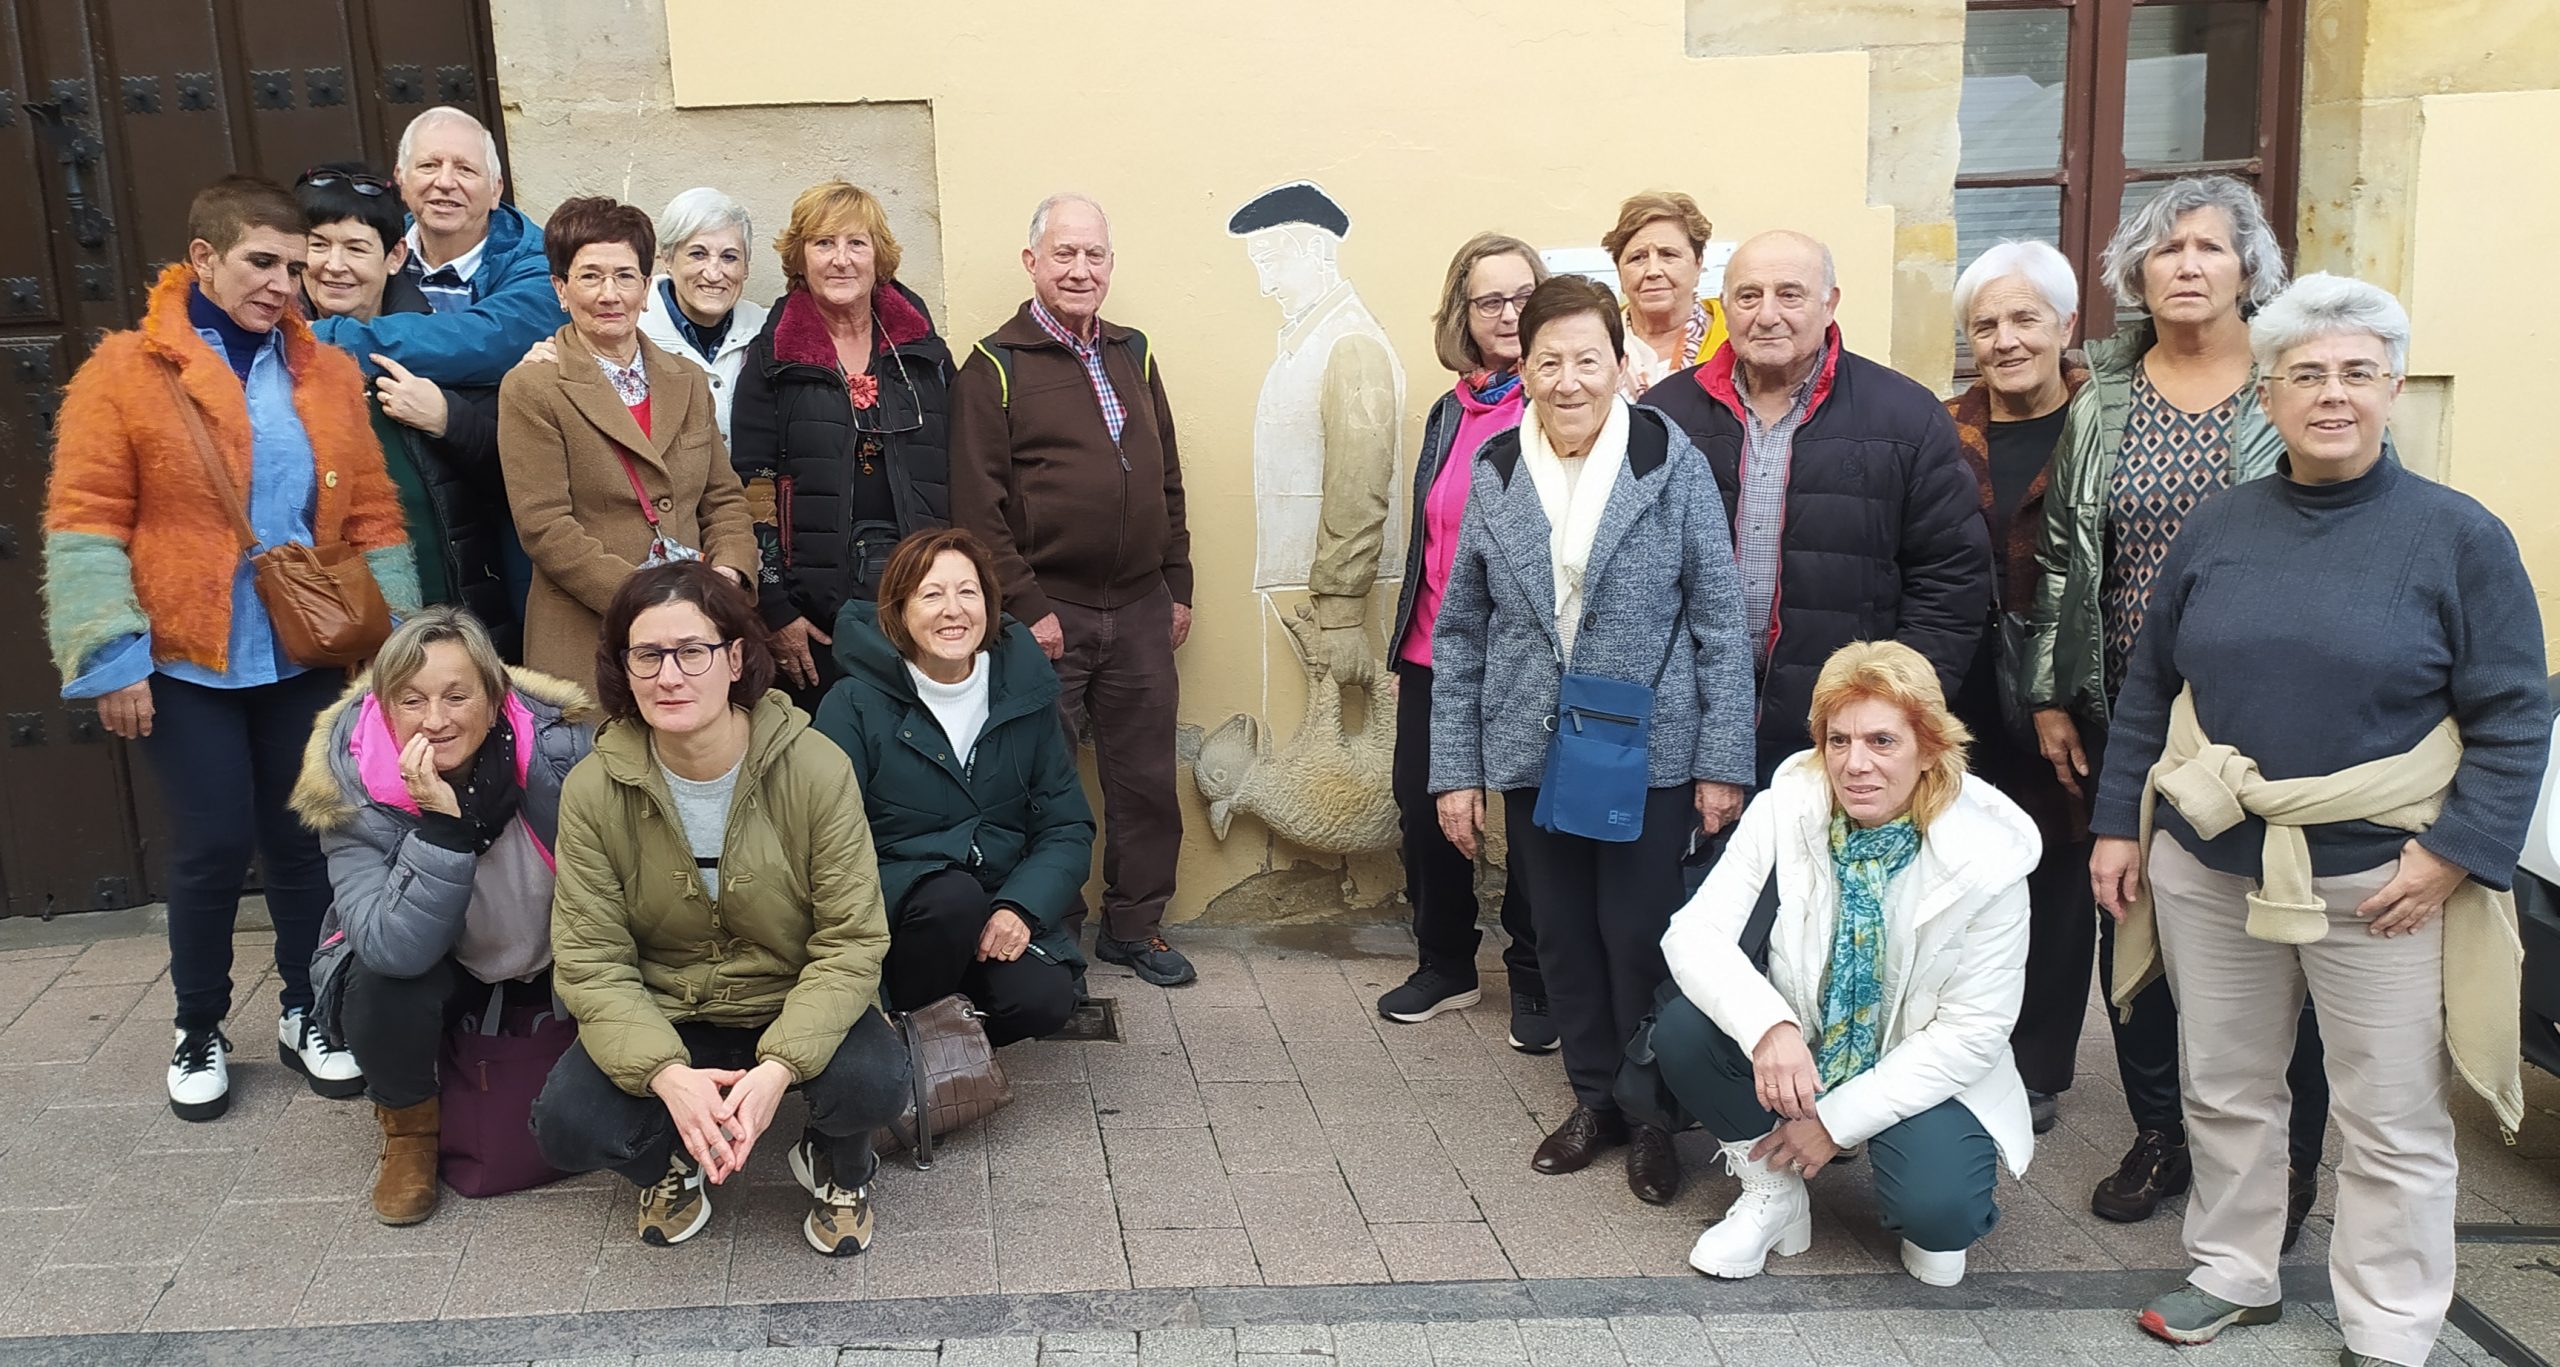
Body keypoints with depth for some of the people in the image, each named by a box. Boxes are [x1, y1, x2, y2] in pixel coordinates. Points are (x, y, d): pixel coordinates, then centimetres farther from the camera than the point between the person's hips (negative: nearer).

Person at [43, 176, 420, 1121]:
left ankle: (306, 1016, 27)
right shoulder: (124, 372, -5)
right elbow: (84, 523, -8)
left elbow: (373, 518, 6)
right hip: (184, 665, -3)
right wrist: (110, 655, -14)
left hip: (305, 661, 3)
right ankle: (199, 1032, 22)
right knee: (213, 847, 2)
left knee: (302, 841, 10)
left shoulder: (329, 376, 6)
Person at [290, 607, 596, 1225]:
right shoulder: (352, 794, -25)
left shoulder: (561, 746, -24)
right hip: (442, 968, -1)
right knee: (381, 984, -31)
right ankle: (409, 1124, 0)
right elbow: (395, 950, -36)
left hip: (556, 959, 2)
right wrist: (441, 823, -43)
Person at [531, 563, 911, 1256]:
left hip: (795, 1010, -1)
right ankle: (670, 1161, 13)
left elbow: (852, 941, -17)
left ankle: (839, 1166, 9)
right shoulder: (593, 789, -12)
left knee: (872, 1082, -31)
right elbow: (590, 961, -12)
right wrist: (666, 1074, -30)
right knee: (567, 1127, -25)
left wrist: (779, 1066, -32)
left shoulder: (816, 768, -18)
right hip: (658, 1022, 2)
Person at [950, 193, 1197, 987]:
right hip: (1048, 612, -5)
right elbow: (978, 505, -10)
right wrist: (1026, 607, -13)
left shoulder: (1133, 354, 13)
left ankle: (1135, 924, 25)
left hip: (1140, 609, 5)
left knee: (1146, 775, 11)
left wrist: (1177, 586, 12)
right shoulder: (995, 366, -4)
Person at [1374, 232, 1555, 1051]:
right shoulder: (1449, 413, 12)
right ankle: (1446, 965, 31)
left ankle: (1535, 983, 23)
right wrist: (1403, 645, 18)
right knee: (1423, 811, 11)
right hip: (1435, 657, 6)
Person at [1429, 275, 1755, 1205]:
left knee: (1640, 937, 2)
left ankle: (1655, 1117, 23)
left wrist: (1723, 761, -6)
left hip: (1649, 751, -3)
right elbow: (1459, 632, 5)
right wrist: (1455, 768, 3)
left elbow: (1719, 622, -3)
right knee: (1563, 936, 12)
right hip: (1533, 752, 3)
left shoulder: (1672, 464, -5)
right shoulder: (1493, 474, 2)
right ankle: (1594, 1100, 30)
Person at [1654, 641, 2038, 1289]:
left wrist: (1838, 1120, -18)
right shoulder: (1788, 806, -16)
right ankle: (1774, 1194, 0)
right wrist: (1769, 1026, -40)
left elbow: (1973, 1032, -16)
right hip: (1798, 1047, 3)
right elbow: (1695, 931, -21)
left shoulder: (1988, 855, -20)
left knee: (1935, 1208, -30)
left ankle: (1936, 1216, 10)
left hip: (1925, 1071, -2)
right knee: (1683, 1029, -25)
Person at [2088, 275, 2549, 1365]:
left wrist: (2456, 853, -14)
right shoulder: (2217, 528, 5)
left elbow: (2513, 718, -6)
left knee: (2394, 1125, 7)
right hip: (2211, 867, 4)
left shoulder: (2458, 536, -5)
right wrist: (2119, 822, 6)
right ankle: (2234, 1273, 35)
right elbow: (2147, 687, 9)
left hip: (2383, 881, -3)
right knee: (2225, 1091, 16)